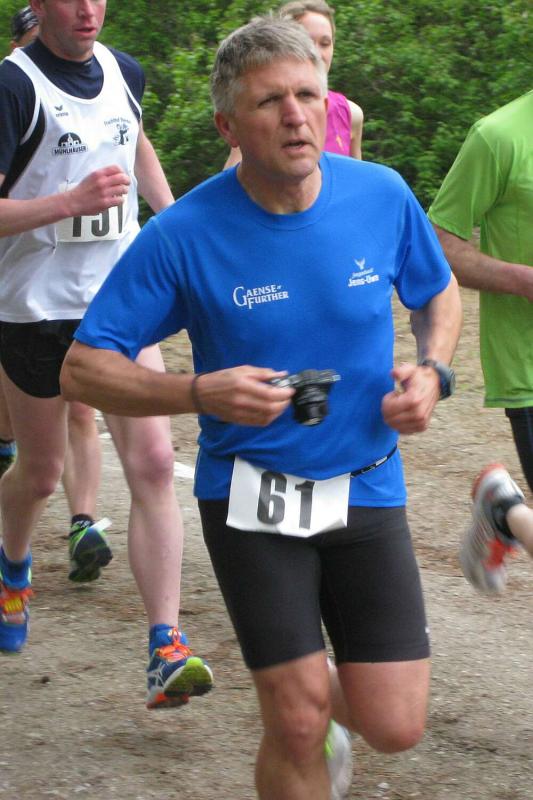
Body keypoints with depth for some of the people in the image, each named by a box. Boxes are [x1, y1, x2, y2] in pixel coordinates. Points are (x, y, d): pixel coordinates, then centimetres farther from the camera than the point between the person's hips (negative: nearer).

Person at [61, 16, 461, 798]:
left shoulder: (382, 196, -5)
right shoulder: (183, 235, -13)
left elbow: (440, 294, 15)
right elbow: (83, 369, -10)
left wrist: (431, 373, -6)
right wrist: (204, 393, -25)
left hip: (366, 488, 2)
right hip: (250, 494, -2)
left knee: (393, 727, -1)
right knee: (298, 723, -8)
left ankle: (320, 701, 34)